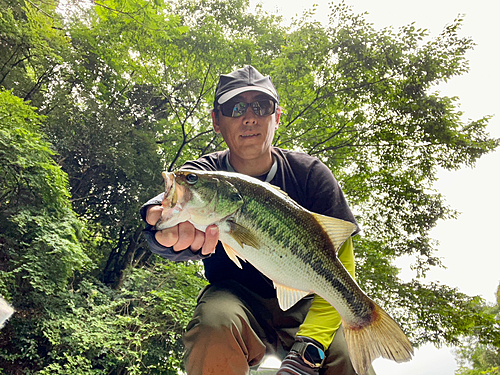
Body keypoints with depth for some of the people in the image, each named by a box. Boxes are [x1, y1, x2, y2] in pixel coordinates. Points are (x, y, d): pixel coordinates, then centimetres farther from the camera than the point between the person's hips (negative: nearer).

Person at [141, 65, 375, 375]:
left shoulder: (312, 175, -10)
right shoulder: (203, 175, -9)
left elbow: (338, 267, -14)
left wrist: (310, 345, -27)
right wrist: (173, 232, -60)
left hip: (305, 303, 0)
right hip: (234, 295, 1)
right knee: (214, 327, -33)